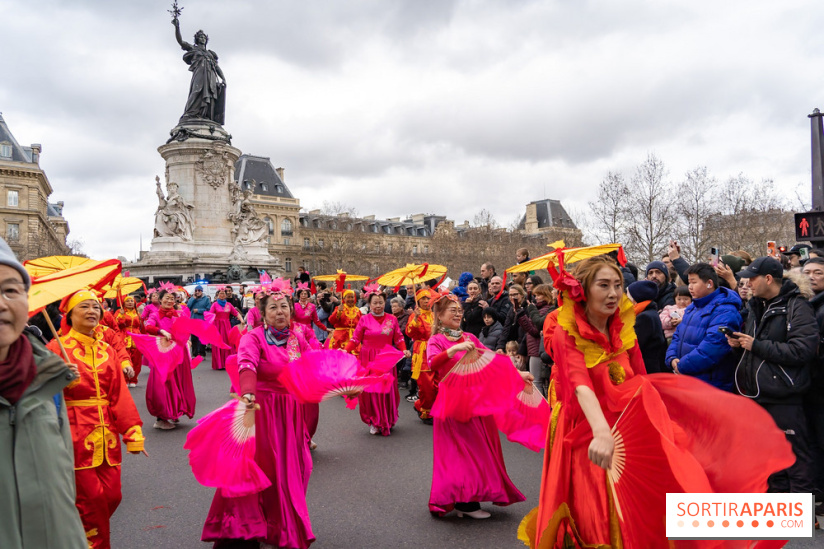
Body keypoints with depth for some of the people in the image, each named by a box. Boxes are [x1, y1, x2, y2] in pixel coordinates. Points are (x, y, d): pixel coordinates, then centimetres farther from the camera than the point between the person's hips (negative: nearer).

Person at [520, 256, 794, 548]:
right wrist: (601, 432, -47)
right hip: (588, 433, -5)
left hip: (628, 425, 5)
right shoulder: (566, 334, -15)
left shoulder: (623, 327, 3)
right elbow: (582, 386, -31)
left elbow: (639, 381, 4)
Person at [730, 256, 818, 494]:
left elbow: (802, 350, -24)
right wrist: (739, 343, 2)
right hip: (757, 394, 8)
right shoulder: (756, 307, 14)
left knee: (795, 456, 2)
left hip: (784, 397, -8)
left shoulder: (797, 307, -11)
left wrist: (757, 345, -21)